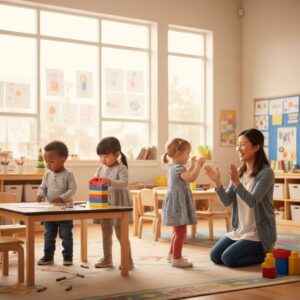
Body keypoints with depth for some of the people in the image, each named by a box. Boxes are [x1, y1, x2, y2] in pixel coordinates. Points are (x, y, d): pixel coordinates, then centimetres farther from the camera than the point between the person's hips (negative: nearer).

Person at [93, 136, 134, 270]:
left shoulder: (121, 168, -14)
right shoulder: (101, 168, 6)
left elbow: (124, 183, -28)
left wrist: (111, 182, -44)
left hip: (118, 206, -7)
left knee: (121, 234, 0)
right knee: (106, 234, 15)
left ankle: (128, 261, 10)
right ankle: (107, 259, 27)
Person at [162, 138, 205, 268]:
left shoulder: (173, 167, 14)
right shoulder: (178, 168, -19)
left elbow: (186, 176, 27)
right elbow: (191, 178, -33)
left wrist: (192, 165, 26)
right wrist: (198, 166, -24)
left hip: (176, 203, 11)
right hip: (178, 203, -11)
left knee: (178, 232, 22)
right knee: (181, 233, -6)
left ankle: (172, 254, 32)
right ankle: (176, 259, -1)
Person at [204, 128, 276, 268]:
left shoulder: (266, 173, -17)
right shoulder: (239, 172, 5)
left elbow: (252, 202, -25)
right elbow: (227, 202, 0)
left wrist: (236, 181, -34)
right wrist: (217, 182, -16)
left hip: (259, 232, -7)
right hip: (239, 229, 8)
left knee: (228, 258, -16)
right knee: (215, 256, 3)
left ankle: (265, 254, 5)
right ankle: (252, 251, 20)